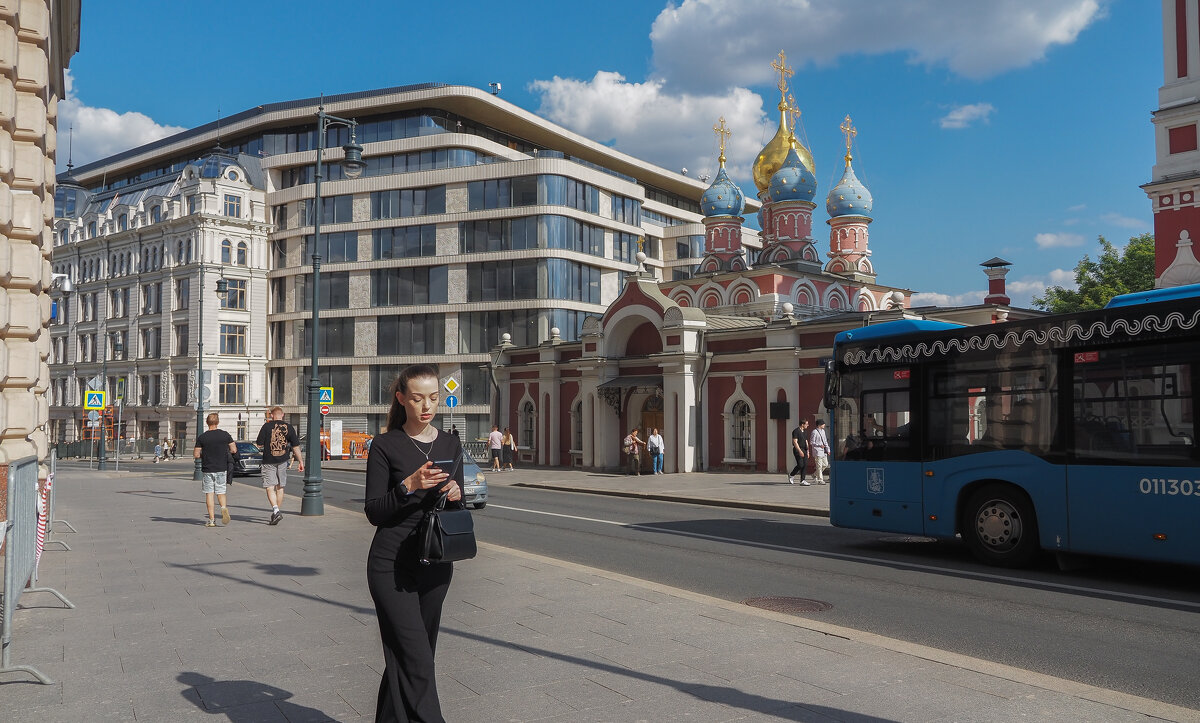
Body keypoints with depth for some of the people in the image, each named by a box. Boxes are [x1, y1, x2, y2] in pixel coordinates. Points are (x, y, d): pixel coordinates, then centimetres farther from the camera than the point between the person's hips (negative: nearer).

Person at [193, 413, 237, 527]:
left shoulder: (201, 437, -6)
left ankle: (211, 520, 2)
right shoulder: (225, 435, -3)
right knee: (220, 492, 12)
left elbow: (196, 455, -5)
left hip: (207, 469, -1)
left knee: (209, 493, 5)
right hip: (221, 468, 1)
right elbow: (234, 450, -2)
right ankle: (224, 507, -17)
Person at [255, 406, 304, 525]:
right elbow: (296, 447, 1)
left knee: (270, 488, -2)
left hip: (269, 461, -3)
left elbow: (259, 445, -3)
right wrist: (300, 461, 8)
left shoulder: (267, 426, -6)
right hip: (283, 461, 3)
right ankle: (278, 511, 24)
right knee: (280, 487, 15)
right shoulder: (289, 427, 1)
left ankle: (276, 510, -20)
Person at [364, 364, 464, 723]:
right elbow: (374, 511, -7)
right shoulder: (385, 446, -4)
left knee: (406, 658, 11)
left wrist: (455, 494, -6)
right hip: (392, 564, -4)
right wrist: (409, 486, -22)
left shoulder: (450, 444, 10)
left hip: (436, 563, 5)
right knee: (416, 659, -11)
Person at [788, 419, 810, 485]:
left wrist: (807, 451, 15)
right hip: (797, 450, -8)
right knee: (800, 465, -12)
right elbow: (795, 442, -18)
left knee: (805, 464, 0)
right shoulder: (796, 431, -11)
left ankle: (802, 481, 2)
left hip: (804, 450, 8)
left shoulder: (805, 431, 15)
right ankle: (791, 475, 10)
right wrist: (800, 451, -24)